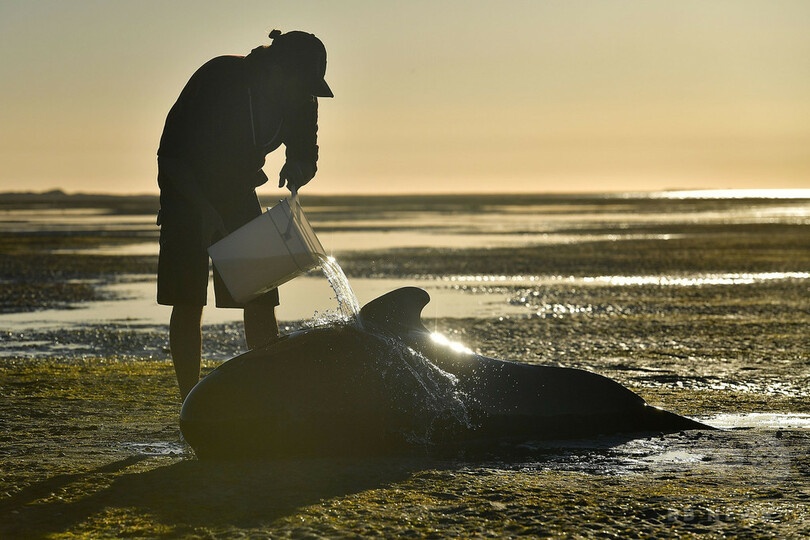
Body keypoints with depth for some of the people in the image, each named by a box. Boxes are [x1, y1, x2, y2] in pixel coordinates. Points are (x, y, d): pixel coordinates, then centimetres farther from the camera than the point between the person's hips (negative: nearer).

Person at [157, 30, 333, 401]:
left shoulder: (299, 101, -11)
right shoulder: (218, 78, -26)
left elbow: (306, 156, 6)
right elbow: (170, 153, -23)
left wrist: (297, 170, -19)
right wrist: (203, 208, -31)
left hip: (239, 195, 5)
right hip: (188, 196, -4)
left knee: (261, 300, -4)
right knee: (187, 304, -8)